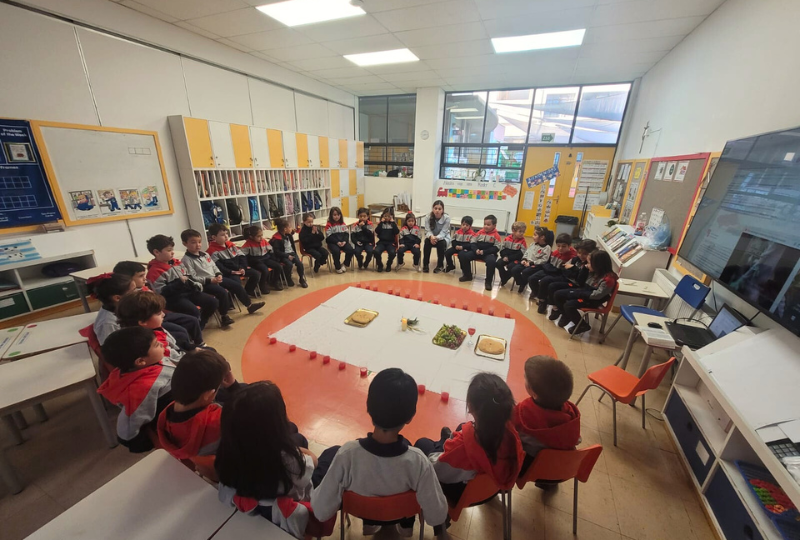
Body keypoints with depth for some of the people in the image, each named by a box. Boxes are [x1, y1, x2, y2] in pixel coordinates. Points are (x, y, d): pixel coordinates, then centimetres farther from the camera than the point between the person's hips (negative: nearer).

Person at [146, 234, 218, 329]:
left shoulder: (176, 262, 11)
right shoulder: (154, 271, -13)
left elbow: (187, 277, 22)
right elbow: (162, 292, -18)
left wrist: (195, 284, 2)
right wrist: (179, 282, -23)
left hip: (187, 291, 8)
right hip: (173, 298, -8)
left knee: (213, 302, -2)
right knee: (194, 312, -30)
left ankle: (200, 325, 16)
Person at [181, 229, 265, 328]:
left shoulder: (205, 254, 13)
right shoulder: (186, 260, -10)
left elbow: (214, 266, 17)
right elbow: (192, 278, -15)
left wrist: (219, 275, -3)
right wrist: (210, 280, -21)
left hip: (215, 279, 8)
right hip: (203, 284, -8)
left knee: (237, 285, 2)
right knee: (222, 292, -30)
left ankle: (249, 305, 14)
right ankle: (223, 317, -15)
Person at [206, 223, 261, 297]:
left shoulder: (231, 244, 12)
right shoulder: (213, 250, -7)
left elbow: (242, 256, 9)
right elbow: (217, 266, -15)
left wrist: (242, 268, -7)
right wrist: (231, 272, -23)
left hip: (239, 269, 6)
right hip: (227, 272, -6)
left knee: (256, 274, -7)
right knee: (236, 280, -35)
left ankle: (248, 290, 13)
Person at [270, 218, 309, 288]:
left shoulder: (289, 235, 9)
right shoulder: (277, 239, -13)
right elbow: (276, 251, -17)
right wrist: (287, 256, -23)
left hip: (292, 253, 6)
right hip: (283, 256, -5)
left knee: (299, 263, -22)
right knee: (289, 264, -32)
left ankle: (301, 279, -4)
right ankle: (288, 279, -5)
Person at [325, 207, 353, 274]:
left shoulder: (342, 223, 12)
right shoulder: (329, 225, -4)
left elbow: (346, 233, 7)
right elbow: (329, 236, -10)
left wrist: (344, 241, -12)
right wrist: (337, 242, -20)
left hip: (343, 242, 4)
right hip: (332, 242, -4)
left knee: (350, 249, -21)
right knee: (336, 251, -33)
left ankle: (345, 265, 0)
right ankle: (338, 268, -10)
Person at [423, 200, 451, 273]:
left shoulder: (446, 218, -21)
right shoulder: (429, 217, -16)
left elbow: (443, 233, -23)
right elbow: (427, 230, -17)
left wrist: (437, 238, -43)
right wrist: (431, 236, -40)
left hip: (443, 237, -1)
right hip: (432, 237, 2)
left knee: (441, 243, -33)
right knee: (427, 241, -30)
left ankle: (440, 265, -13)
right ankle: (425, 264, -15)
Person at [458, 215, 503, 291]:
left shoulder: (496, 235, -5)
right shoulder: (480, 232, 7)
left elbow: (496, 248, -10)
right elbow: (472, 242, 8)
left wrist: (484, 252, -19)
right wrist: (475, 250, -12)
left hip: (489, 253, -4)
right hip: (477, 252, 4)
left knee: (491, 261, -38)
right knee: (463, 255, -13)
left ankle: (488, 281, -16)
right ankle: (467, 275, 5)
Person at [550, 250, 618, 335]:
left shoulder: (608, 278, -23)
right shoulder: (594, 272, 2)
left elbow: (597, 295, -26)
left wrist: (578, 294, -22)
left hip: (593, 300, -9)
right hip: (584, 292, 9)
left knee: (568, 305, -26)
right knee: (557, 295, -1)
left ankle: (582, 326, -2)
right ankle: (566, 317, 14)